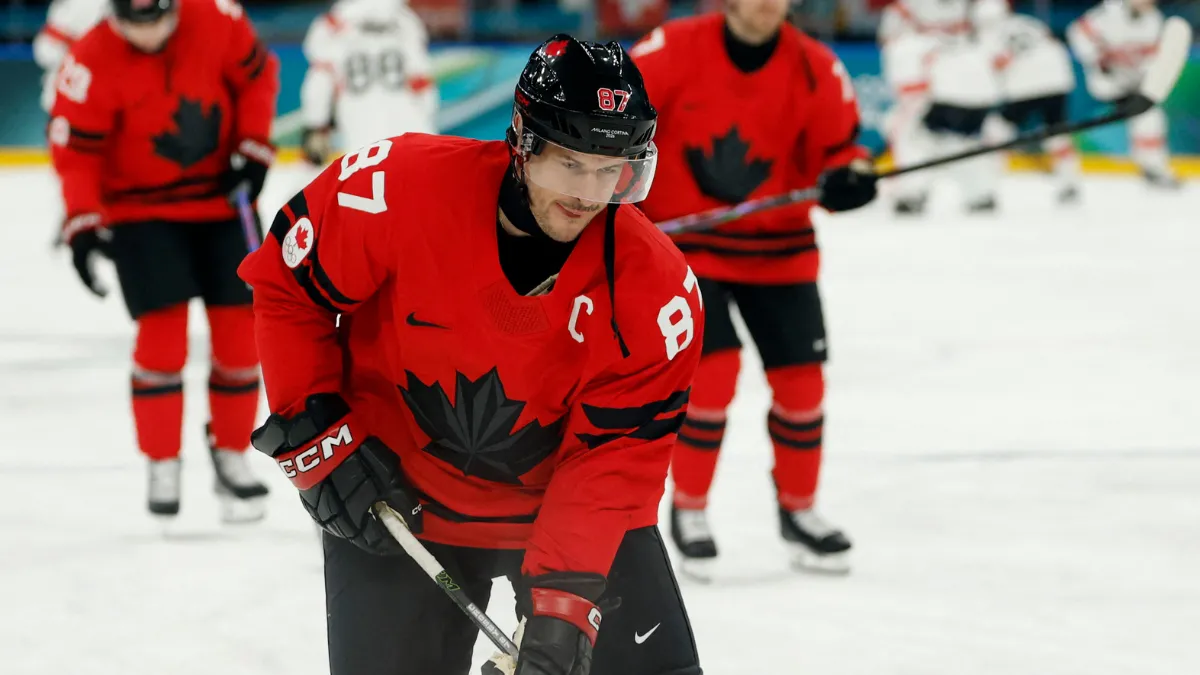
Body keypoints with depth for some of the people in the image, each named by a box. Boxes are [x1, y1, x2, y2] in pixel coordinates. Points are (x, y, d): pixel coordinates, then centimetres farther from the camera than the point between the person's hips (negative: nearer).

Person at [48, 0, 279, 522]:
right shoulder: (92, 65, -22)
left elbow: (256, 76, 2)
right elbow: (75, 153, -16)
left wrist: (253, 148, -4)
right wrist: (83, 224, -24)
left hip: (221, 197, 3)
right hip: (142, 210, -3)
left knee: (238, 329, 3)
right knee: (163, 332, -12)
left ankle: (231, 455, 20)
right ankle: (162, 466, 3)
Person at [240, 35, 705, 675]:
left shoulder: (655, 287, -22)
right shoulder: (399, 185, -24)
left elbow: (615, 455, -21)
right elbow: (285, 279, -9)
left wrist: (565, 602, -31)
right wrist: (316, 440, -11)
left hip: (566, 502, 1)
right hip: (400, 498, -1)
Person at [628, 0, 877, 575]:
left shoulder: (816, 69, -9)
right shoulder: (675, 50, -16)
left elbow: (836, 146, -3)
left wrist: (847, 176, -25)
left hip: (777, 246, 3)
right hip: (683, 241, -3)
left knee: (800, 381, 3)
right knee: (714, 370, -16)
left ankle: (798, 510, 26)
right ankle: (688, 509, 4)